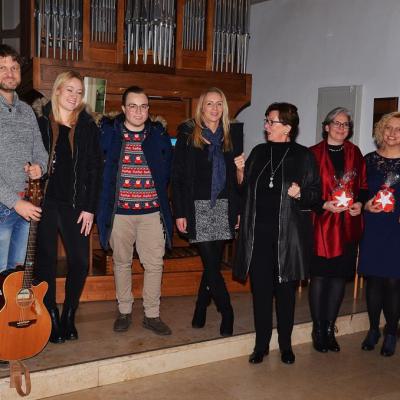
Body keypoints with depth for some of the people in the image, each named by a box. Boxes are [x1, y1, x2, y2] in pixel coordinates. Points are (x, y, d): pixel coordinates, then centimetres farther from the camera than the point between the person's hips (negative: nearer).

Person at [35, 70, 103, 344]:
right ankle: (52, 318, 19)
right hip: (45, 202, -1)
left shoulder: (88, 127, 5)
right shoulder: (41, 123, 2)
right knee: (46, 262, 5)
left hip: (76, 205, 1)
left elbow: (95, 169, 2)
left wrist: (90, 208, -5)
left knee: (80, 262, 1)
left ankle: (69, 317, 19)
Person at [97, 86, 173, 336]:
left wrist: (162, 196, 7)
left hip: (152, 212, 1)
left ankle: (152, 314, 16)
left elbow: (170, 169, 12)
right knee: (122, 262, 11)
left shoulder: (159, 135, 4)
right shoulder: (108, 132, 1)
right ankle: (124, 311, 26)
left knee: (155, 264, 2)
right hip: (120, 211, 0)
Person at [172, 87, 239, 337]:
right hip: (198, 207, -4)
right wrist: (180, 213, -8)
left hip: (223, 208, 4)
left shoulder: (227, 138, 11)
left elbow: (233, 177, 13)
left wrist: (237, 210, 7)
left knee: (213, 263, 7)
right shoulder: (188, 135, 0)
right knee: (211, 263, -6)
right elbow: (178, 176, -3)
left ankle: (200, 312, 21)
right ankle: (227, 313, 7)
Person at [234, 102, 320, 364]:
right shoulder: (259, 152, 10)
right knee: (260, 289, 7)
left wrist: (300, 193, -19)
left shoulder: (304, 156, -1)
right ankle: (262, 344, 22)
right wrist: (241, 170, -2)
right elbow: (245, 190, 15)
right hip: (258, 233, 3)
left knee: (285, 291, 8)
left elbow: (316, 194, 0)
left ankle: (286, 345, 24)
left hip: (288, 235, -3)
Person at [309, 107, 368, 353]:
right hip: (322, 224, -4)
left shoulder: (355, 153, 11)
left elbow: (363, 184, 16)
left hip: (349, 224, 4)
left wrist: (360, 203, -2)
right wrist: (324, 205, -16)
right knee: (319, 275, 0)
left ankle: (330, 328, 21)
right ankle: (318, 329, 13)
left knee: (340, 276, 8)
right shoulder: (314, 154, -2)